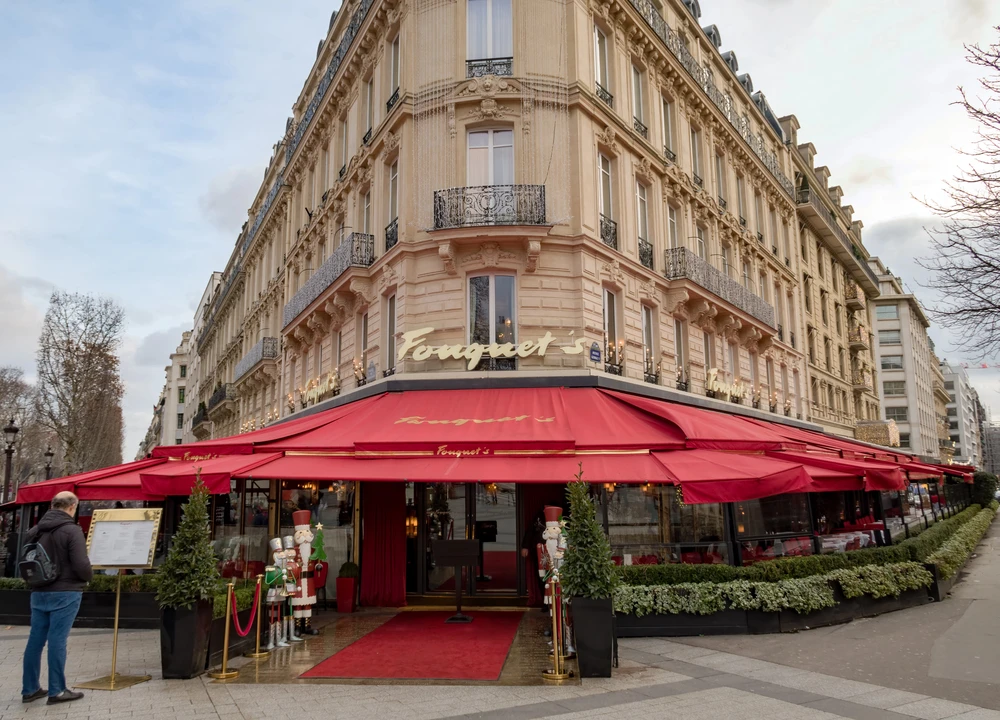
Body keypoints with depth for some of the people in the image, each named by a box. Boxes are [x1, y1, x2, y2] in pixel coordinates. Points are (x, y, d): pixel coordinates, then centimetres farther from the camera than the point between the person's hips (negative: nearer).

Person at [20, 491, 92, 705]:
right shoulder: (72, 530, -14)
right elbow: (81, 564, -19)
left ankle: (30, 689, 20)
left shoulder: (35, 530, 7)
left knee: (35, 640, 11)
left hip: (39, 593, 7)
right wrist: (89, 577, 1)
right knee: (57, 640, -3)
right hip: (64, 593, -6)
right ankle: (56, 691, 4)